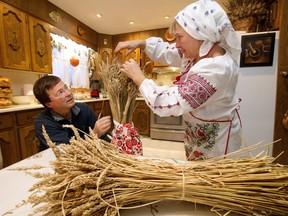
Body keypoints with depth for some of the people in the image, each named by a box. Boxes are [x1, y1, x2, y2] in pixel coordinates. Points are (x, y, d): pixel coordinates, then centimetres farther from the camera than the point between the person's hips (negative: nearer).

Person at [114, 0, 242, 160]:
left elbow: (168, 103, -37)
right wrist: (139, 43, -10)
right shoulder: (199, 51, -6)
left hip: (215, 141, -8)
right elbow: (166, 51, 6)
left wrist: (138, 76, -26)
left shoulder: (216, 69, -35)